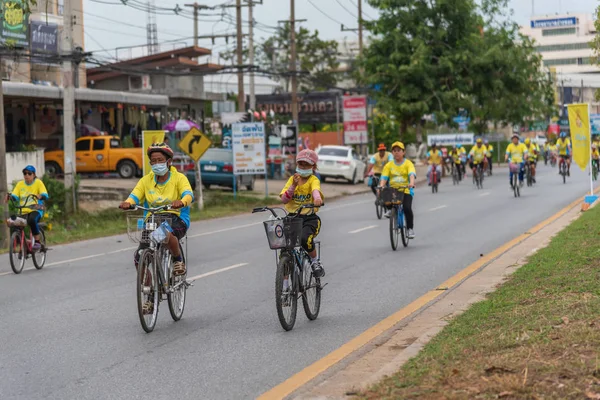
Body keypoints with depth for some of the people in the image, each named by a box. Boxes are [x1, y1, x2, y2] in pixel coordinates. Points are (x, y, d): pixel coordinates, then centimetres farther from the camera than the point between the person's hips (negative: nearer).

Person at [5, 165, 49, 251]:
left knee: (32, 219, -37)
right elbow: (15, 196, 0)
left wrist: (39, 196, -32)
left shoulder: (38, 182, 3)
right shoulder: (20, 184, 11)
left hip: (35, 210, -4)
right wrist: (10, 196, -22)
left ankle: (37, 241, -21)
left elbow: (45, 195, -10)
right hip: (23, 212, 4)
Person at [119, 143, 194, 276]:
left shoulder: (179, 178, -1)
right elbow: (134, 196, -5)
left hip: (176, 219, -4)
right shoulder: (146, 180, 8)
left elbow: (188, 194, -18)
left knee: (167, 234, -39)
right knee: (139, 258, -8)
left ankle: (179, 260, -10)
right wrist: (127, 203, -30)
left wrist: (181, 202, -42)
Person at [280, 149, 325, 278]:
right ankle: (284, 280, 7)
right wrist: (293, 185, -18)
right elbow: (284, 199, -3)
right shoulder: (292, 179, 9)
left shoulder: (313, 180, 0)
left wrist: (317, 198, -48)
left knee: (305, 239, -32)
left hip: (310, 218, -3)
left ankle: (315, 261, -2)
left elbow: (315, 189, -25)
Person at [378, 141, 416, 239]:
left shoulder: (408, 163, 1)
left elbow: (412, 174, -15)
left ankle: (410, 228, -4)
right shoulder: (389, 165, 8)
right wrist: (381, 186, -21)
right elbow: (384, 177, -2)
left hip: (406, 190, -3)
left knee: (407, 208, -22)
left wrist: (411, 183, -35)